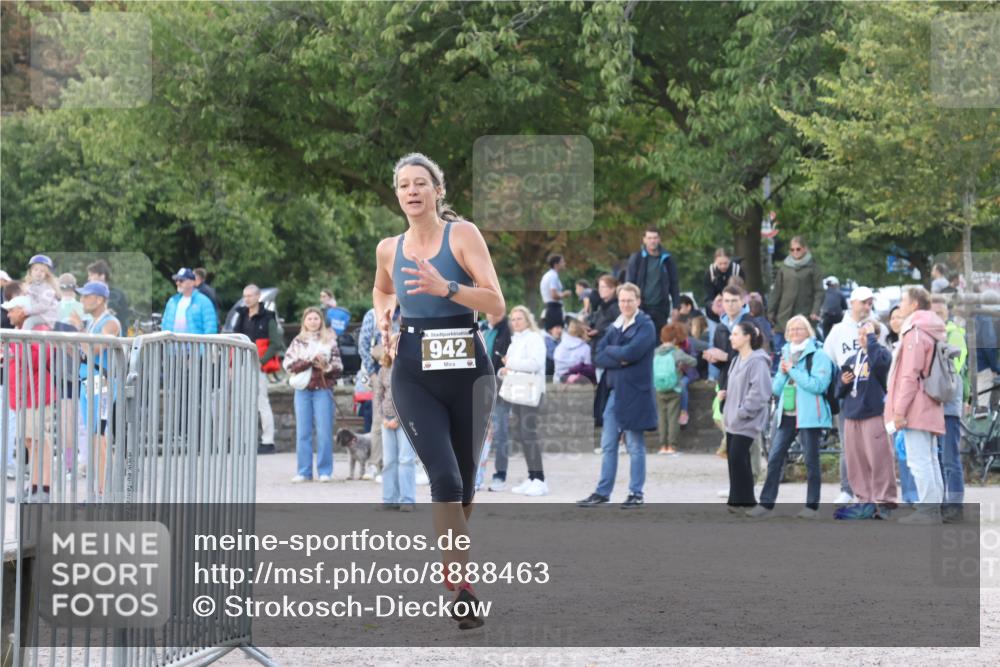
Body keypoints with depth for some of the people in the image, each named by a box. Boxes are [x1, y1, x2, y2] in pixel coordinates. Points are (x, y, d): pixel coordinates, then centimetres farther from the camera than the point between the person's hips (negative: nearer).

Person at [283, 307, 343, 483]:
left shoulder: (329, 341, 7)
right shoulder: (298, 342, 12)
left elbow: (339, 367, 5)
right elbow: (288, 363, 0)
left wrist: (326, 366, -15)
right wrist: (310, 362, -10)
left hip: (323, 389, -2)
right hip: (302, 390, 2)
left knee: (324, 431, -4)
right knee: (302, 432, 1)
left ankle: (325, 471, 1)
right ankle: (304, 472, 5)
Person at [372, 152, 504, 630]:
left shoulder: (462, 234, -4)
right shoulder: (389, 249, 8)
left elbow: (497, 305, -12)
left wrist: (446, 288, -25)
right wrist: (383, 317, 10)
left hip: (467, 369, -1)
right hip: (414, 372, 1)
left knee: (465, 481, 10)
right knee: (445, 478, -14)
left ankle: (454, 565, 34)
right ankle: (464, 591, -14)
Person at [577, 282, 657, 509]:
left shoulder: (645, 326, -6)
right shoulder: (615, 326, 14)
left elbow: (631, 352, -20)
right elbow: (599, 356, 4)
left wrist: (610, 350, -4)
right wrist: (619, 359, -13)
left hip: (635, 393, -6)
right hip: (614, 391, 6)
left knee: (635, 446, 2)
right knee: (608, 445, 8)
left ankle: (636, 494, 9)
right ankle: (603, 492, 14)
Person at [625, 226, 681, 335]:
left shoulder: (666, 259, 5)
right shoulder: (636, 258, 0)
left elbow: (674, 284, 8)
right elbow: (629, 284, -1)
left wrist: (676, 306, 2)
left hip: (660, 308, 1)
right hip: (641, 305, -1)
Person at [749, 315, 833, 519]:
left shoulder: (818, 355, -4)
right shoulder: (786, 354, 17)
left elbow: (818, 384, -17)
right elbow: (776, 388, 17)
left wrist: (793, 370, -13)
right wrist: (783, 373, -2)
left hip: (809, 416, -6)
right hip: (787, 414, 6)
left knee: (811, 461, 1)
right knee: (774, 458, 2)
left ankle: (812, 506, 7)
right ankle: (766, 503, 7)